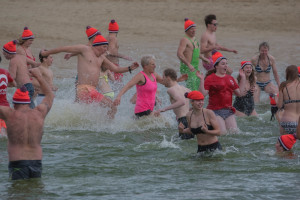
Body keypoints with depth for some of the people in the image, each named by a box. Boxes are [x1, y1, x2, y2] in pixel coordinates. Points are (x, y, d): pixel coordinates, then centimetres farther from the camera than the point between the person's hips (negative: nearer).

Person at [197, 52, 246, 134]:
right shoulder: (210, 78, -4)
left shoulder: (230, 78, 15)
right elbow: (203, 94, -13)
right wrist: (202, 80, -22)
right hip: (216, 111, -6)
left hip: (228, 111, 6)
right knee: (222, 133, -15)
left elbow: (240, 93, 17)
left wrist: (243, 78, 16)